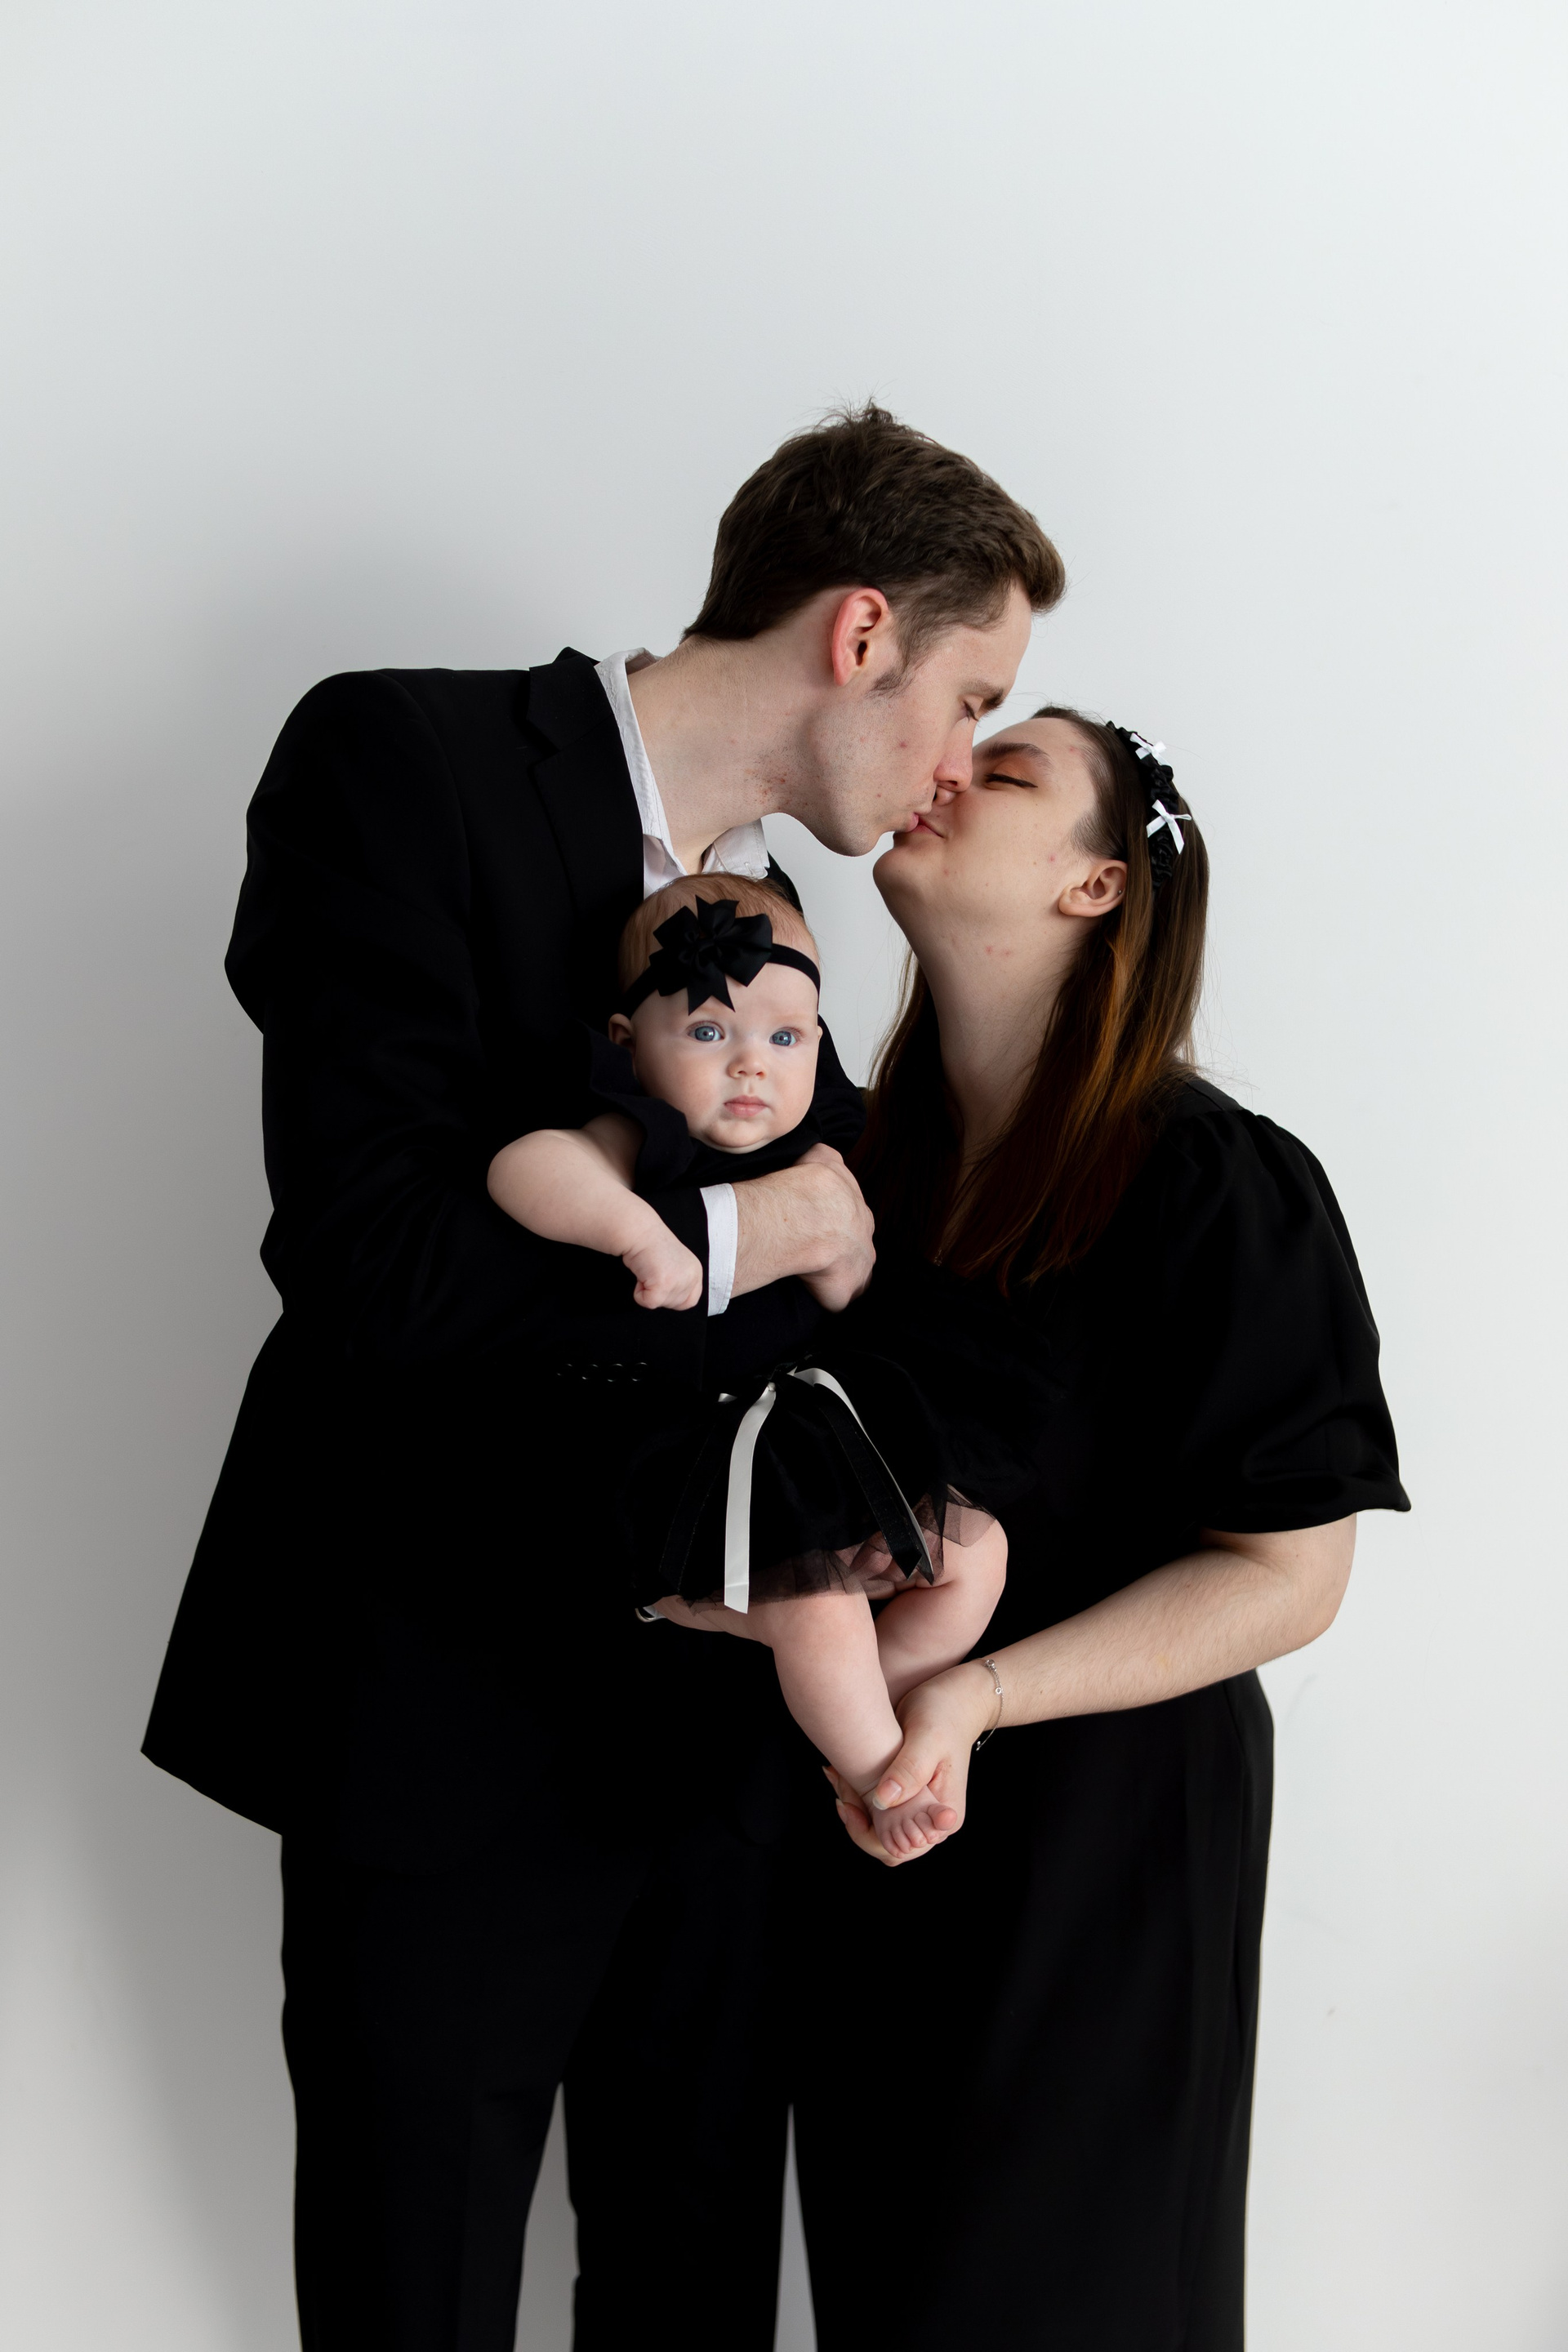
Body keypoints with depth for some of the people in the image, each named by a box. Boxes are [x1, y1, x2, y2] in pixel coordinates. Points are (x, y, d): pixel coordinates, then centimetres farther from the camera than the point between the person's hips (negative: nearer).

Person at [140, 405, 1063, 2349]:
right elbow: (366, 1254, -25)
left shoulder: (766, 911, 11)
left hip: (716, 1731, 7)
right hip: (451, 1733, -7)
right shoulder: (409, 763, -13)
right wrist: (737, 1227, -14)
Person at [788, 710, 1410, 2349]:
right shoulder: (873, 1152, 3)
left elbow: (1287, 1575, -18)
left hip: (1096, 1817, -6)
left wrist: (981, 1695, -28)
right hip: (865, 1799, 6)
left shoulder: (1215, 1186, -18)